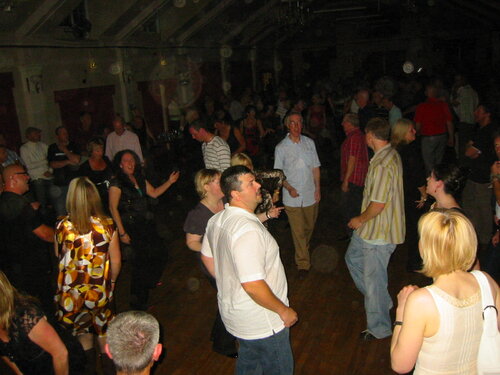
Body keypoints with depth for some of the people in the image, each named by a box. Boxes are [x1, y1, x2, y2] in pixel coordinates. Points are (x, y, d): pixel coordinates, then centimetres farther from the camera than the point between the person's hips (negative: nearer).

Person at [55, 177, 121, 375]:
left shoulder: (62, 226, -18)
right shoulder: (107, 225, -18)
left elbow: (58, 255, 1)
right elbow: (116, 260, -8)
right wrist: (111, 280, 10)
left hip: (71, 292, 0)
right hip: (100, 290, 0)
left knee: (81, 327, 28)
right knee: (103, 327, 26)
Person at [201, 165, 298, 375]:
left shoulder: (216, 220, -2)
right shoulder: (249, 231, -33)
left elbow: (207, 258, 12)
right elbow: (253, 285, -34)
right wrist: (284, 310, -20)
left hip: (233, 312, 9)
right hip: (262, 323, -9)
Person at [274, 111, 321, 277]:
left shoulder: (309, 142, 3)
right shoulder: (281, 147, -6)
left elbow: (315, 167, 8)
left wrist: (317, 188, 2)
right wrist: (289, 188, -17)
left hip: (310, 195, 3)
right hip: (292, 197, -3)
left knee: (309, 227, 19)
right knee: (298, 231, 0)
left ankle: (303, 250, 46)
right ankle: (303, 263, 13)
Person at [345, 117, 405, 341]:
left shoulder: (382, 164, -27)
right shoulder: (391, 155, 7)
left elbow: (378, 204, -27)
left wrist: (360, 220, -10)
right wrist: (362, 220, 17)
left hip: (378, 232, -11)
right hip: (371, 228, 11)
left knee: (373, 279, 4)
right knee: (353, 258, 26)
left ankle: (379, 328, 23)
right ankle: (381, 301, 39)